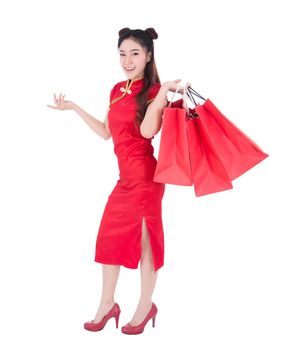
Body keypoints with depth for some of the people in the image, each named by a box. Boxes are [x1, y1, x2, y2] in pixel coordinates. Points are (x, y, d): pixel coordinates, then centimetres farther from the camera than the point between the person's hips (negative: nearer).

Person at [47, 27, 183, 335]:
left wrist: (163, 92, -26)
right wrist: (73, 108, 23)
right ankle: (107, 305, 25)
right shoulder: (117, 90, 13)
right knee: (109, 238, 11)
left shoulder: (154, 91, -7)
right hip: (125, 177, 7)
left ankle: (145, 307, 21)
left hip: (144, 176, -7)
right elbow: (106, 132, 20)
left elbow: (147, 130, -24)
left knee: (144, 239, 4)